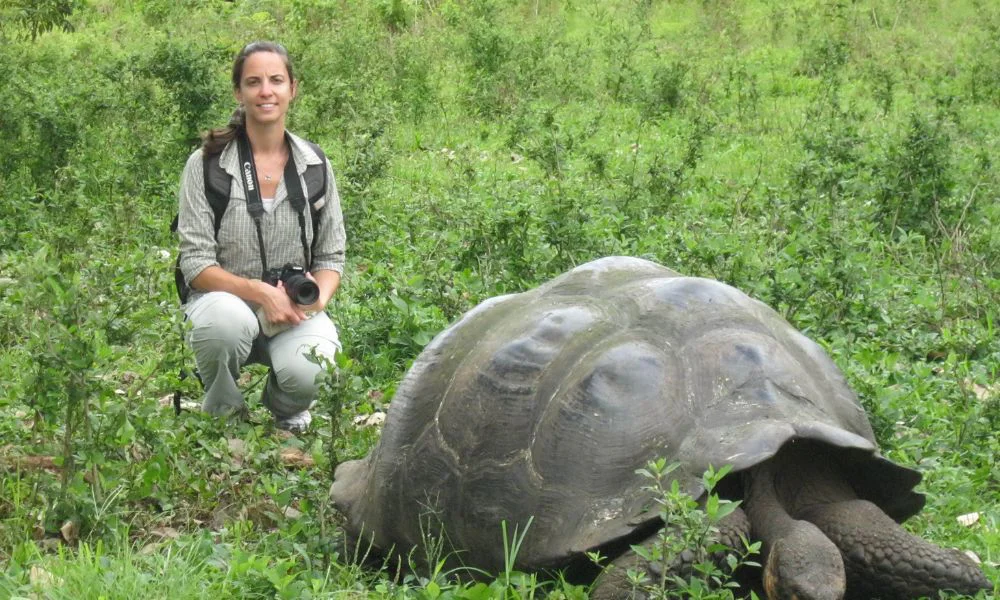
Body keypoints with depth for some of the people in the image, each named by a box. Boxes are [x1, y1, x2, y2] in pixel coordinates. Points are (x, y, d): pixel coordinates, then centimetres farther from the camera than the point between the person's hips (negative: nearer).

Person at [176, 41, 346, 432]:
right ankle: (221, 421, -6)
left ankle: (288, 416, 10)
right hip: (224, 296, -2)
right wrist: (261, 292, -23)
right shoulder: (206, 165, -4)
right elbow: (195, 264, -9)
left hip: (293, 309, 2)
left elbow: (331, 257, 10)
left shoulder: (314, 166, 5)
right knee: (228, 321, -39)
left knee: (308, 373, -31)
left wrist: (317, 298, -14)